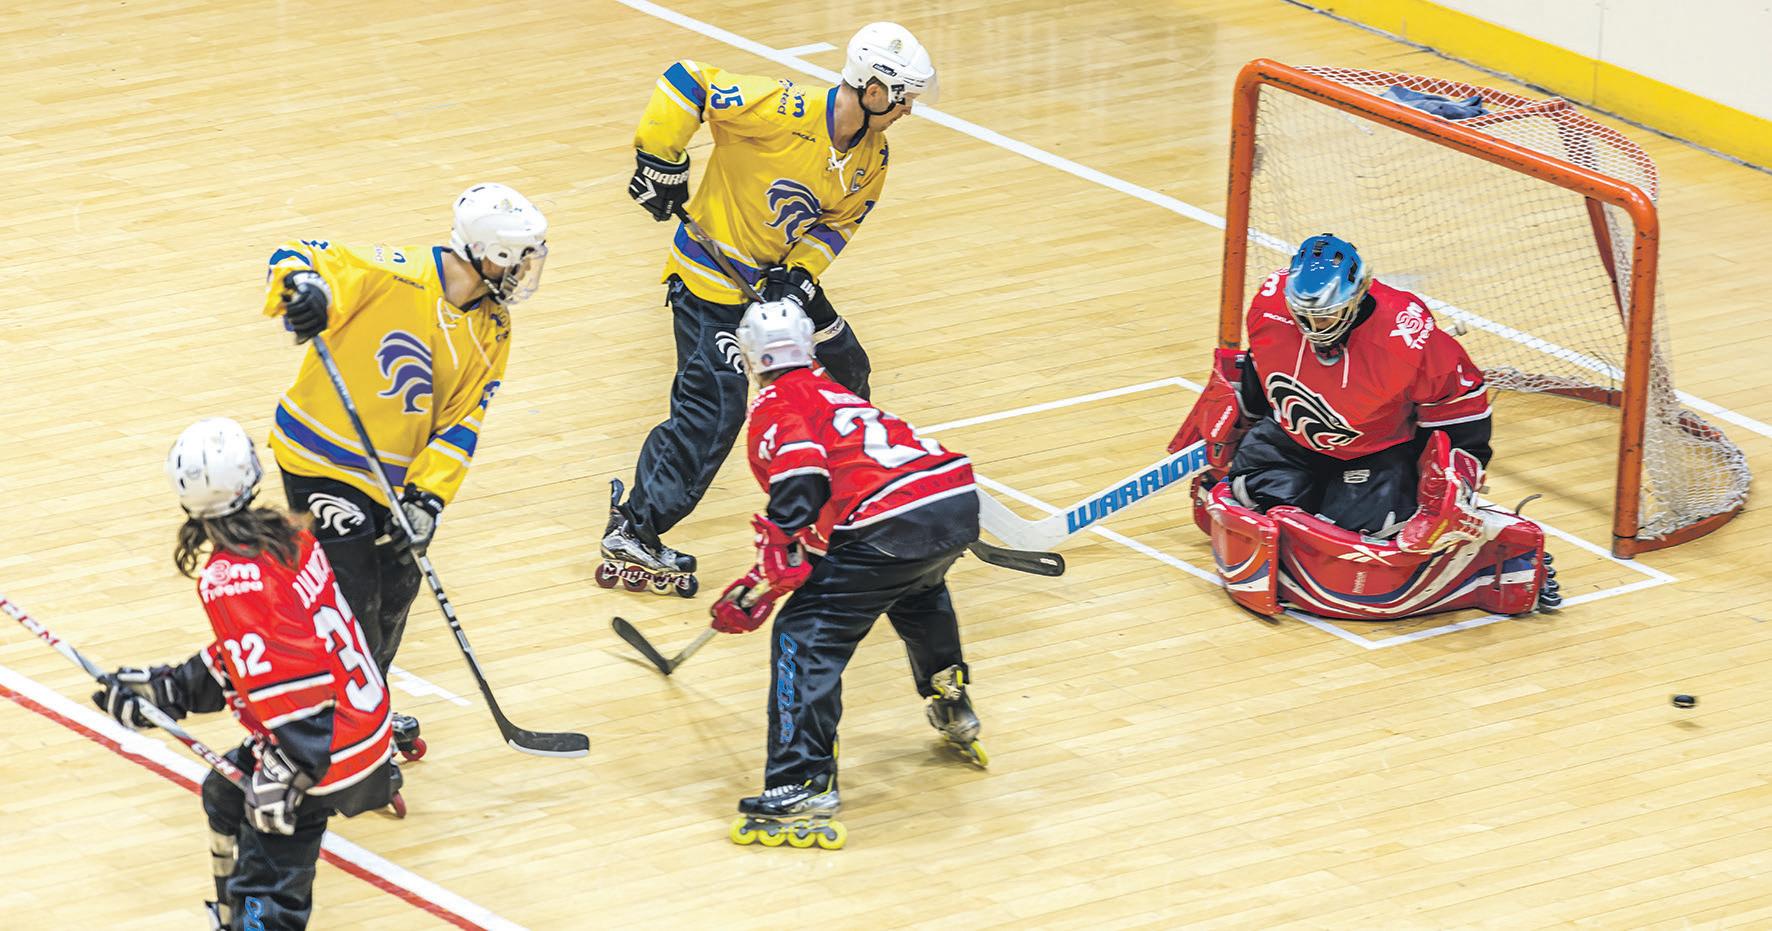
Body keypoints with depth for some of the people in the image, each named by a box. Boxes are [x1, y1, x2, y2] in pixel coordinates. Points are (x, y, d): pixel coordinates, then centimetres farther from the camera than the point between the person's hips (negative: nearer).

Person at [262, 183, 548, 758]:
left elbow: (461, 422, -3)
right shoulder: (396, 276, -21)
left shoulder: (492, 332, -1)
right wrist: (305, 290, -48)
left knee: (395, 593, 17)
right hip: (321, 463, -7)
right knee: (353, 600, -6)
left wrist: (429, 496, -16)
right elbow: (298, 260, -23)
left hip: (396, 475, 7)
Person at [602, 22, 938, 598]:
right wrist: (659, 163, -22)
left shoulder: (872, 158, -4)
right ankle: (630, 540, -11)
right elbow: (685, 82, -25)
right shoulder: (783, 112, -29)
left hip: (780, 273, 9)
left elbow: (837, 223, 4)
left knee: (842, 366, 19)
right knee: (714, 410, -16)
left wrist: (800, 272, -14)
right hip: (709, 276, -9)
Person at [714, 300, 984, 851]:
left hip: (894, 525, -8)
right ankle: (953, 710, 55)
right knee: (919, 593, 40)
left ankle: (804, 787, -15)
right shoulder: (832, 391, 30)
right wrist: (766, 584, 38)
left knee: (806, 636, -4)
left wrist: (770, 581, -7)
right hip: (960, 500, 8)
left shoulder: (776, 407, 5)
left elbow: (799, 491, -13)